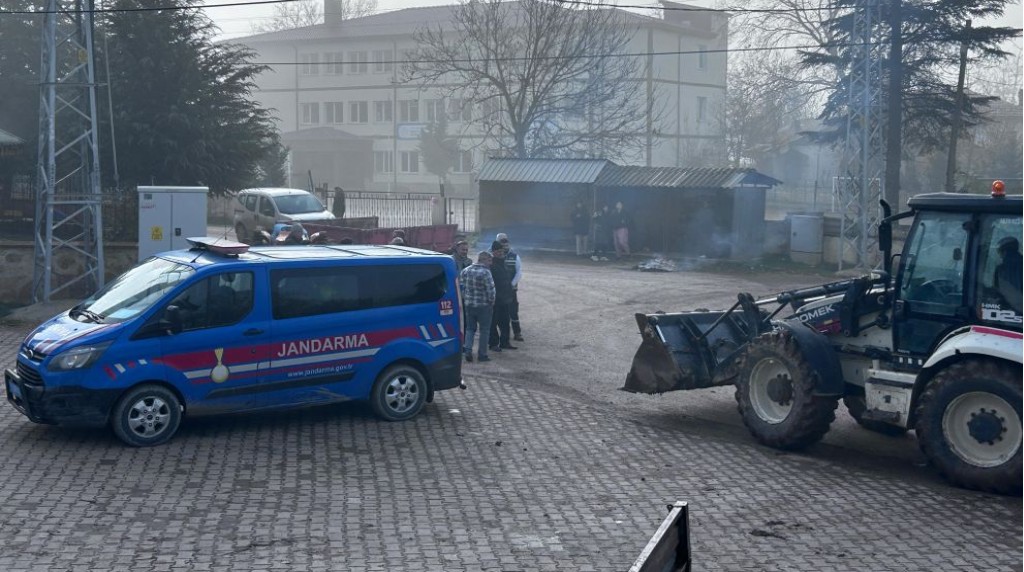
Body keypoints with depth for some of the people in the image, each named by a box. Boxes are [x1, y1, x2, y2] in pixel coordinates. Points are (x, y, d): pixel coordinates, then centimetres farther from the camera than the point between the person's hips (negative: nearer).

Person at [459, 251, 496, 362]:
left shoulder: (465, 271, 3)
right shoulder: (485, 272, -16)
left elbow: (461, 286, 6)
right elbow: (490, 290, -18)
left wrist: (465, 298, 14)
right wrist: (491, 302, -3)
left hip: (468, 304, 5)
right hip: (483, 306, -5)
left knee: (470, 328, 17)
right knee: (484, 330, 7)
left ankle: (468, 351, 6)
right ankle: (482, 354, 10)